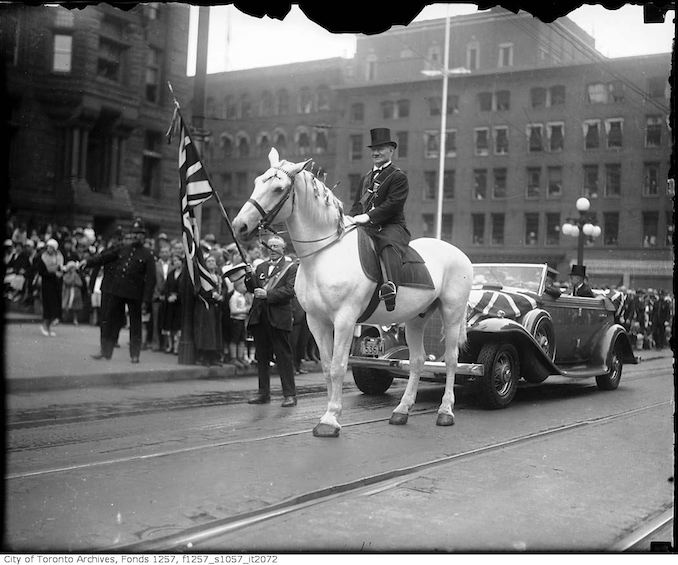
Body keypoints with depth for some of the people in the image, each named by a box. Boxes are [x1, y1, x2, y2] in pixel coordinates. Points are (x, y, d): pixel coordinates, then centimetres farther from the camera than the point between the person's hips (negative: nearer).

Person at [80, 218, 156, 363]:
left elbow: (150, 279, -6)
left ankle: (135, 354, 14)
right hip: (117, 291, 4)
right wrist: (88, 261, -7)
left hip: (134, 295, -4)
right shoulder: (122, 250, 13)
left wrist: (146, 301, -12)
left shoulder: (147, 255, -2)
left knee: (135, 324, 4)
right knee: (109, 320, 7)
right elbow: (104, 257, 9)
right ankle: (106, 351, 17)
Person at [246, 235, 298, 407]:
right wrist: (249, 277, -7)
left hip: (279, 318, -6)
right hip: (259, 317, 6)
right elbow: (253, 289, 13)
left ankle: (290, 394, 2)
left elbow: (290, 290, -12)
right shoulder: (261, 267, 18)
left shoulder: (291, 267, 0)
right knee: (262, 357, 10)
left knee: (284, 356, -3)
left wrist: (267, 294, -18)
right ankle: (264, 394, 18)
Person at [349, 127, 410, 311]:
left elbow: (393, 204, -12)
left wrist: (368, 217, -20)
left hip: (391, 227, -8)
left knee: (389, 247, -38)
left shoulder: (398, 177, 1)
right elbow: (357, 204, 25)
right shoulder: (366, 178, 26)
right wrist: (352, 218, 1)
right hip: (367, 228, 8)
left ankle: (391, 285, -62)